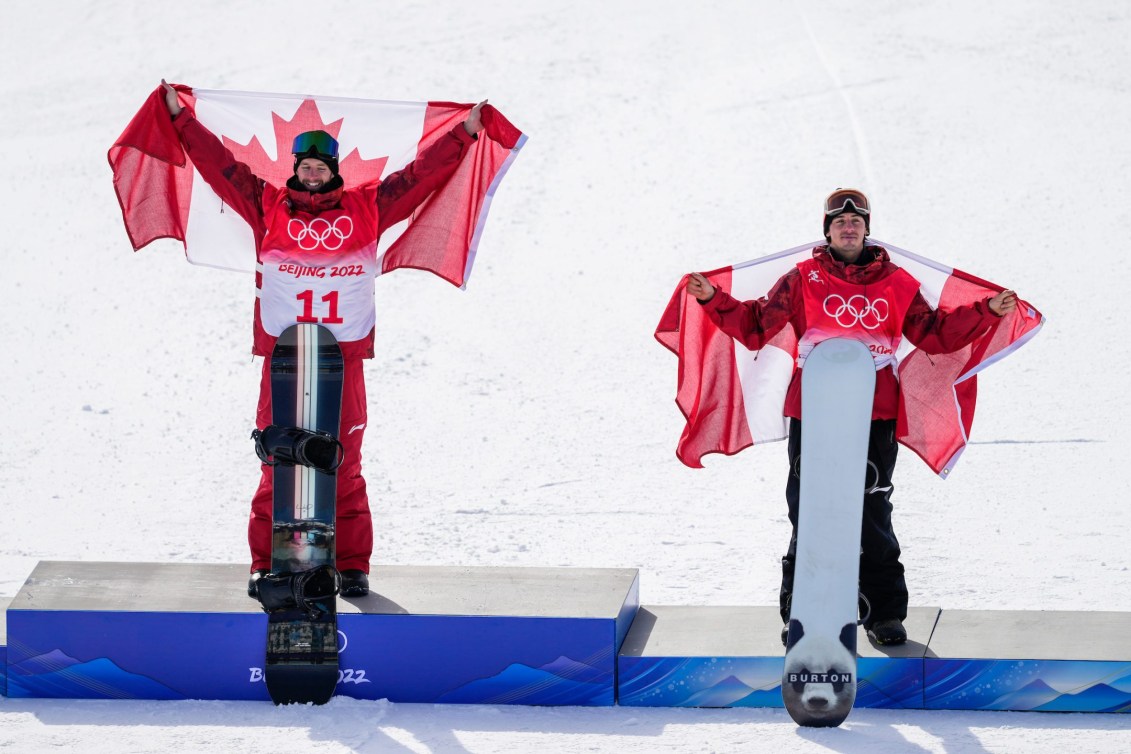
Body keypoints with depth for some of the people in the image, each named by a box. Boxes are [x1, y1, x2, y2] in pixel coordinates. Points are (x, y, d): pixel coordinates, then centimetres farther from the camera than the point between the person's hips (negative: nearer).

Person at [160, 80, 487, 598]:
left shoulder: (366, 208, 10)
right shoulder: (268, 206, 7)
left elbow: (420, 174, 15)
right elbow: (219, 164, 9)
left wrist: (465, 134, 18)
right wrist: (181, 118, 9)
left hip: (343, 360, 0)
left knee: (345, 468, 2)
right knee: (276, 468, 1)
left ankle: (352, 566, 8)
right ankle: (265, 564, 8)